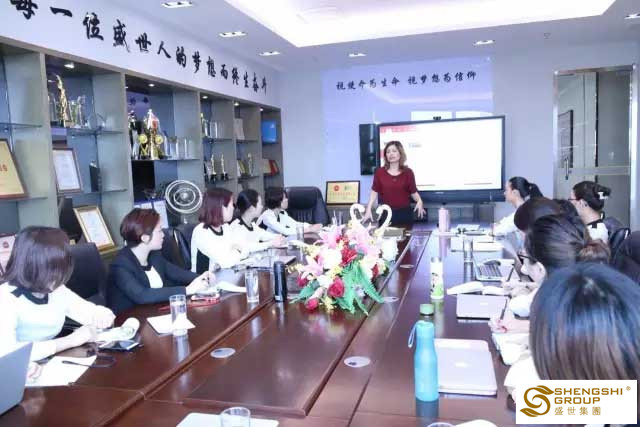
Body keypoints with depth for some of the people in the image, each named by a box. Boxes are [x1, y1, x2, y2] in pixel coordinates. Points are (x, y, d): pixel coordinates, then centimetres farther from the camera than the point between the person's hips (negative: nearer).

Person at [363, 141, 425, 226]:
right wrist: (368, 210, -7)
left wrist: (419, 201, -17)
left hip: (405, 213, 0)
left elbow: (413, 192, 4)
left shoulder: (408, 172, 0)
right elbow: (374, 192, 1)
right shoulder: (379, 172, 0)